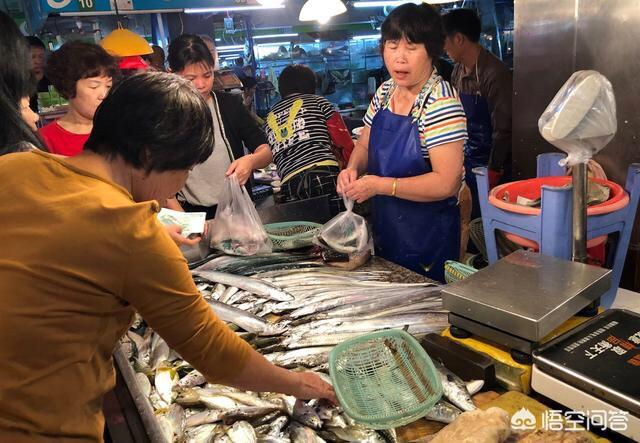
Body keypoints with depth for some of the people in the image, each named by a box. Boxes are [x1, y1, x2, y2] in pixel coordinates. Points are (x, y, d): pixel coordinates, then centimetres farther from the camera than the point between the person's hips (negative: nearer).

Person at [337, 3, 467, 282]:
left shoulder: (442, 104, -21)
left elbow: (446, 183, -26)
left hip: (427, 239, -7)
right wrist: (353, 169, -9)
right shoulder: (385, 92, 1)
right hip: (384, 232, 7)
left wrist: (381, 185, -27)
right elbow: (364, 146, 12)